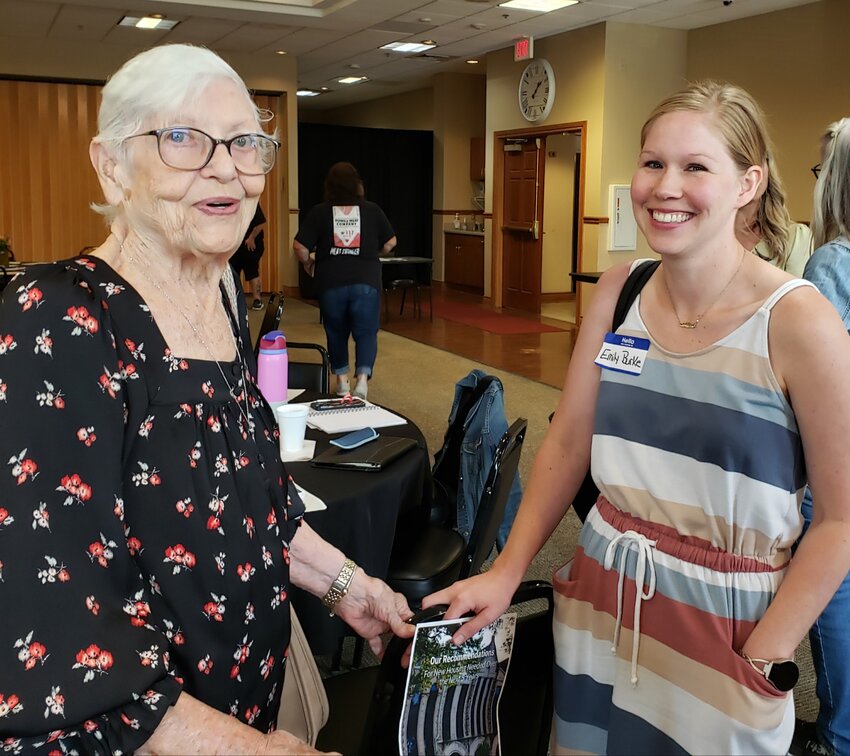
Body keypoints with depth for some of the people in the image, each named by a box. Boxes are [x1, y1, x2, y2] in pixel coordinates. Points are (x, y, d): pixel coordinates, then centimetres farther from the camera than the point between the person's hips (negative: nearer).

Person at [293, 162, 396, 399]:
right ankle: (363, 377, -11)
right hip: (366, 281, 0)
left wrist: (308, 263, 12)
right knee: (366, 332, 6)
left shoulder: (319, 212, -3)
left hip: (331, 282, 1)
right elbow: (390, 243, 6)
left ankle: (341, 379, 27)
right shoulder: (372, 210, 0)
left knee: (336, 332, 18)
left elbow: (299, 247, -7)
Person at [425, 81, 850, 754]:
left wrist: (763, 663, -14)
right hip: (599, 601, 4)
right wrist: (506, 572, -1)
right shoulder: (618, 293, -2)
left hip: (722, 620, -4)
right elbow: (567, 447, 3)